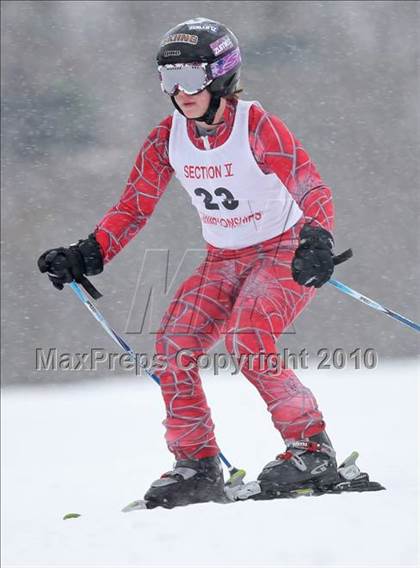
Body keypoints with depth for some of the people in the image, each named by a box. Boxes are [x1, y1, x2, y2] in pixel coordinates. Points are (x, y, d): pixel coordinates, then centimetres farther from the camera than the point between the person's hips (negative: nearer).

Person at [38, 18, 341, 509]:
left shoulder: (258, 128, -21)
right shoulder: (167, 140, -5)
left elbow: (313, 192, -23)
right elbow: (133, 207, 3)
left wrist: (317, 242, -42)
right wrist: (86, 256, -10)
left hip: (283, 254, -6)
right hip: (223, 261, 6)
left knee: (248, 342, -28)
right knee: (173, 347, -12)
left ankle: (312, 450, -15)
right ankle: (197, 467, -3)